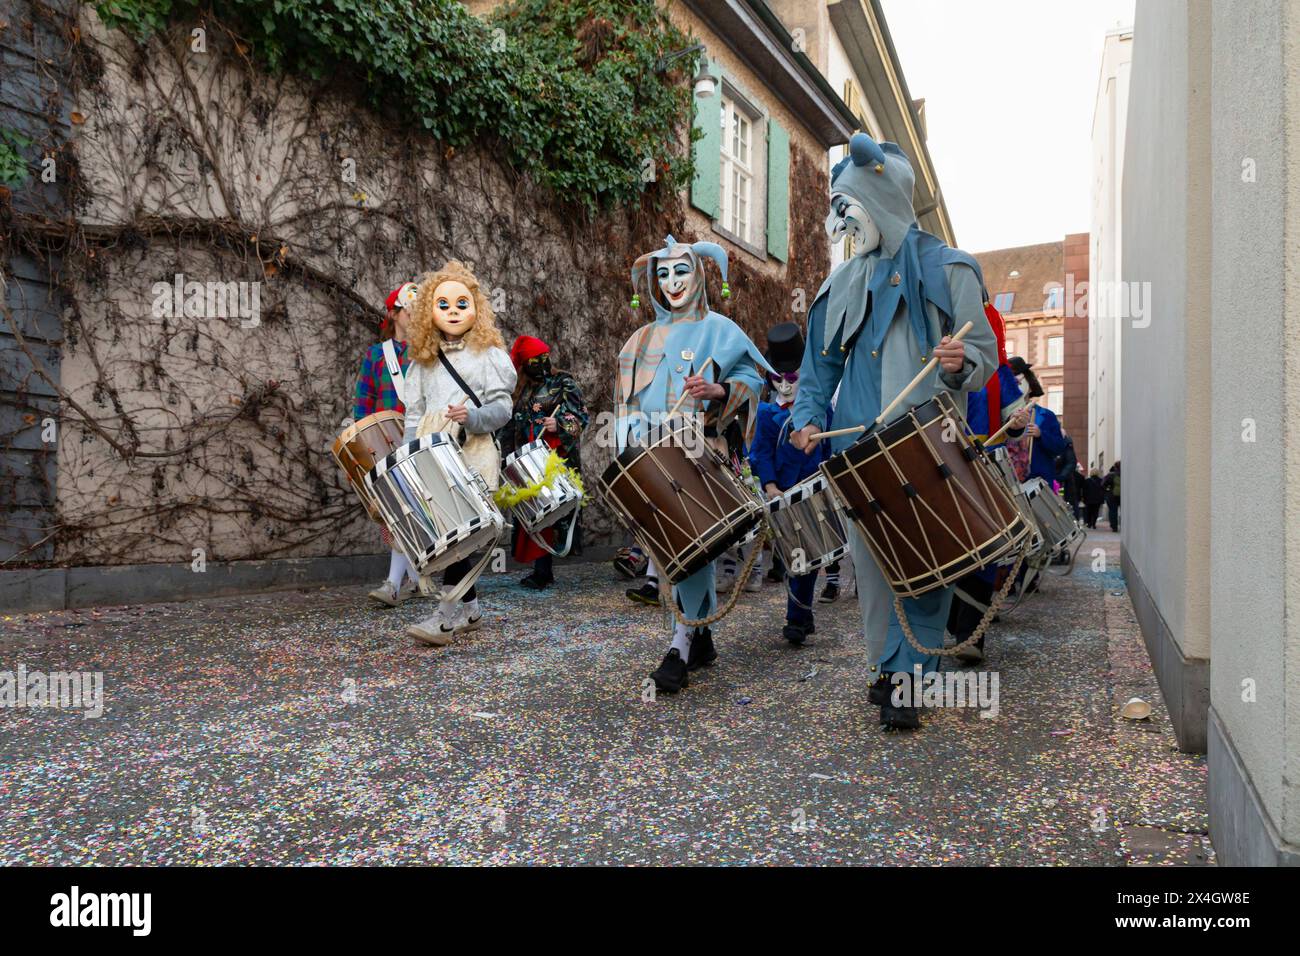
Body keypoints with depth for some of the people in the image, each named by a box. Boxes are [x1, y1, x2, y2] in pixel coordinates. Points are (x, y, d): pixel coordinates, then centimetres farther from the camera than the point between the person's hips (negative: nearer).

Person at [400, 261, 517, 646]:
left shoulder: (489, 355, 3)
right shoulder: (423, 362, 17)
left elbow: (502, 407, -4)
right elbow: (414, 412, 16)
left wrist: (472, 417, -22)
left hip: (471, 452, -5)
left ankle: (447, 615, -5)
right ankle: (469, 607, 21)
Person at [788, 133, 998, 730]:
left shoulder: (946, 270, 3)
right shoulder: (844, 282, 16)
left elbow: (985, 353, 0)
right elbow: (820, 361, 18)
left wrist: (960, 365, -22)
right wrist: (809, 415, 2)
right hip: (861, 447, 4)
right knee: (871, 558, 7)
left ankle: (906, 680, 5)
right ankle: (886, 667, 21)